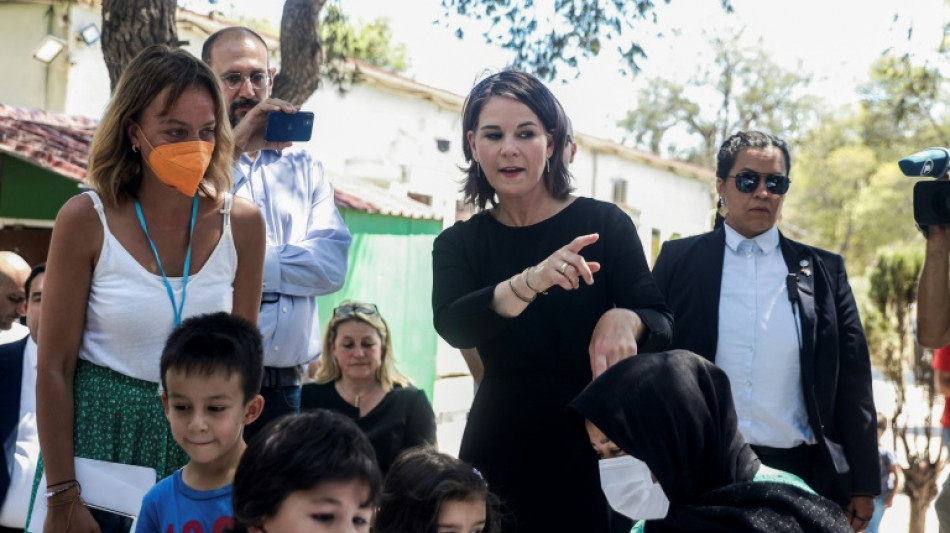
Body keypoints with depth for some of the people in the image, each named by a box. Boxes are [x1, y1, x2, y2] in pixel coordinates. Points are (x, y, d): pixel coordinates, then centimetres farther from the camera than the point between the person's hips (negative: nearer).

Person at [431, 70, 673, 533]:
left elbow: (661, 323, -8)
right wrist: (530, 282, -36)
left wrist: (624, 319, -32)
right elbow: (452, 326, -18)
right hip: (498, 451, 2)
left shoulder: (604, 224, -4)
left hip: (594, 448, -1)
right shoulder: (458, 244, 1)